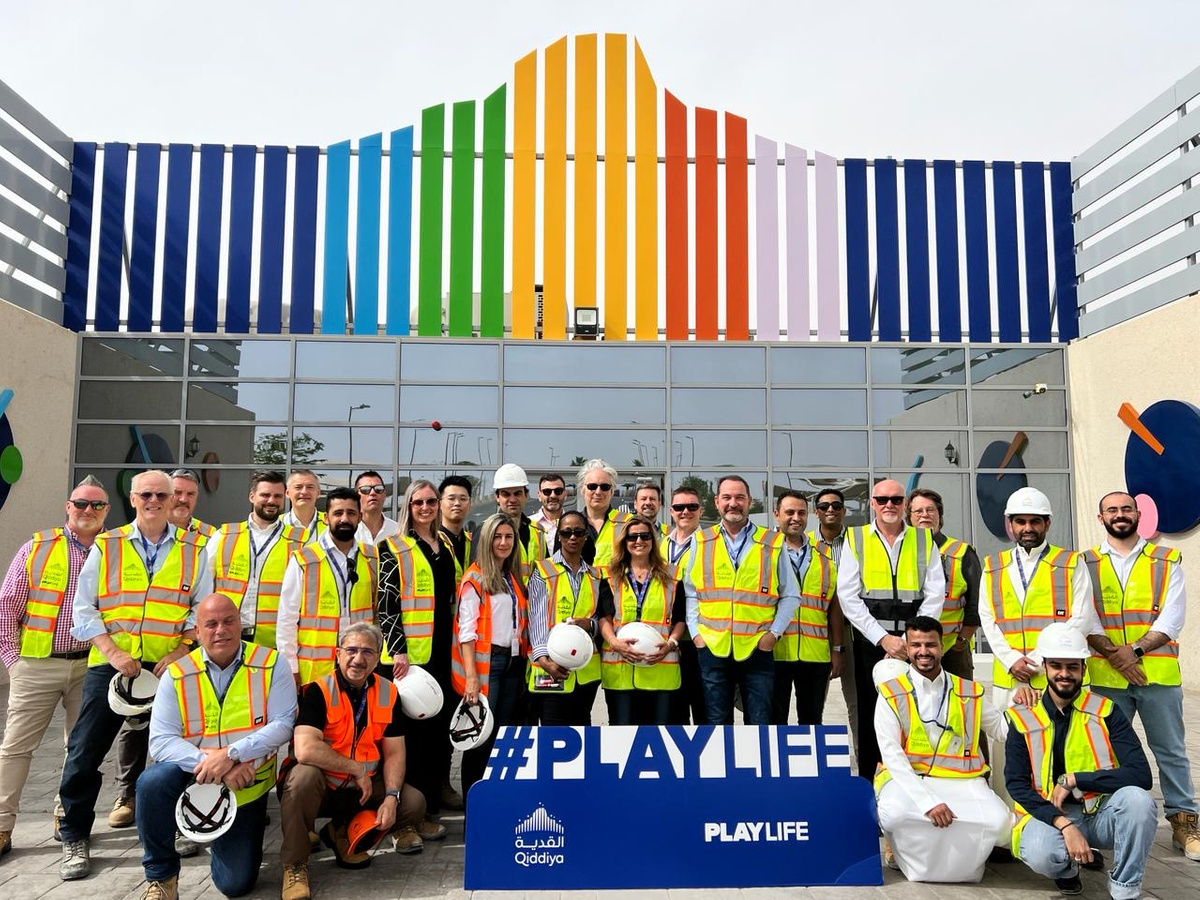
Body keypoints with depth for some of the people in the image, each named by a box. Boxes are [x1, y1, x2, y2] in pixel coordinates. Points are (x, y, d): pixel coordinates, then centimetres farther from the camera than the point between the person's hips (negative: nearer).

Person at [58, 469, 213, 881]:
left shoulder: (194, 550, 4)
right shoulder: (106, 546, 4)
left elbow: (203, 608, 3)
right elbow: (83, 609, 2)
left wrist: (179, 651, -10)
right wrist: (113, 652, -10)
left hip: (170, 668, 0)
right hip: (110, 665, 0)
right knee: (84, 752, 3)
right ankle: (75, 838, 21)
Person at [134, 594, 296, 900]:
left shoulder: (271, 665, -9)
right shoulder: (177, 674, -6)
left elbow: (283, 725, -16)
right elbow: (161, 741, -14)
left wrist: (231, 755, -27)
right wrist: (212, 764, -27)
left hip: (247, 788, 0)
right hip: (193, 777, 1)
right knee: (152, 781, -32)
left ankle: (221, 839, 36)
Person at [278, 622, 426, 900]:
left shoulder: (388, 693, -3)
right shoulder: (318, 691, -17)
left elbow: (395, 753, 0)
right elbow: (305, 750, -31)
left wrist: (391, 797, -16)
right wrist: (357, 769, -23)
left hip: (366, 788, 5)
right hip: (321, 787, -4)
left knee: (414, 803, -15)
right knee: (304, 775, -35)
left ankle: (342, 833, 12)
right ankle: (294, 865, -14)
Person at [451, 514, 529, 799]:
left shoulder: (512, 579, 16)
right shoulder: (475, 578, -5)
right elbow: (467, 629, -11)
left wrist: (524, 663, 8)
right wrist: (471, 676, -18)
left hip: (513, 662, 7)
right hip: (486, 662, -6)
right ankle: (473, 804, 8)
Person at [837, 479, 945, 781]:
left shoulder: (925, 540, 9)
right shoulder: (855, 539, 6)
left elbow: (935, 596, 2)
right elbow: (848, 597, -2)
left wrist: (911, 639, -8)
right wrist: (882, 638, -9)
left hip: (914, 642, 1)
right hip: (871, 642, 0)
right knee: (871, 715, 3)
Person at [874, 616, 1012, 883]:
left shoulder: (969, 692, 11)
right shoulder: (891, 694, -1)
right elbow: (891, 754, -9)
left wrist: (1019, 705, -5)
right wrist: (927, 801, -21)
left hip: (961, 782, 3)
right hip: (907, 779, -3)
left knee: (998, 822, -25)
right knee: (896, 814, -34)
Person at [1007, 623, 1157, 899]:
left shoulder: (1105, 712, -2)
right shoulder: (1023, 719, -3)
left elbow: (1140, 775, -13)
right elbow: (1017, 785, -8)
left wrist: (1072, 780, -19)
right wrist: (1065, 826, -22)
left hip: (1102, 813, 1)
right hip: (1049, 814, -1)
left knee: (1138, 799, -31)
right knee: (1040, 854, -34)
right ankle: (1067, 868, 6)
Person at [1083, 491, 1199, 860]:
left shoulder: (1167, 560, 5)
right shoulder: (1086, 564, 5)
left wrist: (1135, 650, -15)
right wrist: (1113, 653, -15)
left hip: (1157, 672, 0)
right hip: (1105, 676, 0)